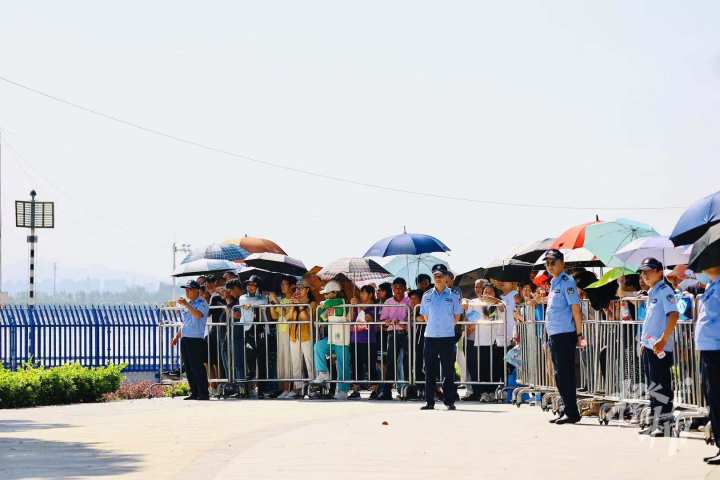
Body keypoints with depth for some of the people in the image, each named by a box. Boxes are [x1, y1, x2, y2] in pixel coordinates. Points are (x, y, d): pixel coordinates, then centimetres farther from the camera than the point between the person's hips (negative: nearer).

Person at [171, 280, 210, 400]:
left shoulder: (202, 304, -5)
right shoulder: (187, 304, 19)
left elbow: (198, 315, -27)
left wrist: (186, 305, -27)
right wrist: (177, 336, 23)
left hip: (196, 340, -8)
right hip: (185, 339, 8)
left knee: (197, 368, -9)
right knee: (188, 368, 8)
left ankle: (203, 393, -5)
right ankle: (194, 393, 13)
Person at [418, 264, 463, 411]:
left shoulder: (452, 296, 2)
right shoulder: (427, 296, 8)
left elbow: (457, 316, 9)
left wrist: (447, 326, 7)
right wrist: (432, 326, 9)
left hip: (447, 337, -2)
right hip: (430, 336, 2)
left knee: (448, 370, -1)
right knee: (429, 370, 2)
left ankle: (449, 401, 4)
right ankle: (429, 401, 7)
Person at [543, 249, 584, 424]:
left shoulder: (567, 282, -9)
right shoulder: (554, 283, 18)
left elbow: (576, 309, -13)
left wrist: (579, 334, -16)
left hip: (565, 334, -9)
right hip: (554, 335, 9)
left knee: (564, 375, -8)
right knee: (560, 376, 11)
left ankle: (572, 413, -4)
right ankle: (567, 411, 17)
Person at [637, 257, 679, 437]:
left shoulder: (665, 291, -11)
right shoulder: (651, 293, 17)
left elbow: (674, 315, -23)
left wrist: (663, 340, -28)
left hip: (660, 348, -10)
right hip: (648, 347, 10)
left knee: (661, 387, -7)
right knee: (652, 387, 14)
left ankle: (665, 425, -5)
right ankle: (654, 423, 21)